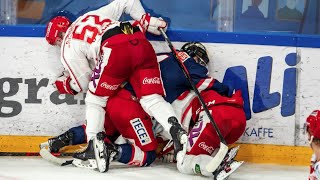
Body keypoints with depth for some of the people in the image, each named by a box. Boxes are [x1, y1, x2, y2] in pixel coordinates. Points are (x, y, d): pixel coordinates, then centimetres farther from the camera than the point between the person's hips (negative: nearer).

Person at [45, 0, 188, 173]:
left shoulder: (68, 47, 20)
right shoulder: (92, 15, 38)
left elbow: (83, 83, 21)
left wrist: (65, 84, 41)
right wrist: (146, 20, 36)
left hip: (115, 50, -5)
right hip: (142, 44, 5)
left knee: (95, 99, 15)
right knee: (152, 99, 1)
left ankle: (94, 146, 3)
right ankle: (176, 130, -24)